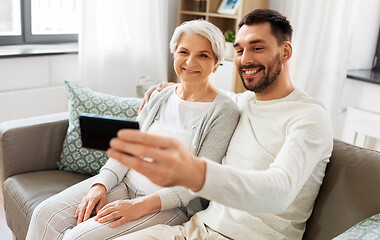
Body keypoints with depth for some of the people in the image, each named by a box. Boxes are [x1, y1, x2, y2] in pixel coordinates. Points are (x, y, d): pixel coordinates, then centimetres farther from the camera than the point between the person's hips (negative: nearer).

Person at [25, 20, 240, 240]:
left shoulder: (224, 112, -10)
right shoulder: (161, 96, 8)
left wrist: (140, 205, -21)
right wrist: (101, 185, -9)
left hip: (169, 203, -5)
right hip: (126, 181, 6)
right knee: (47, 214, -9)